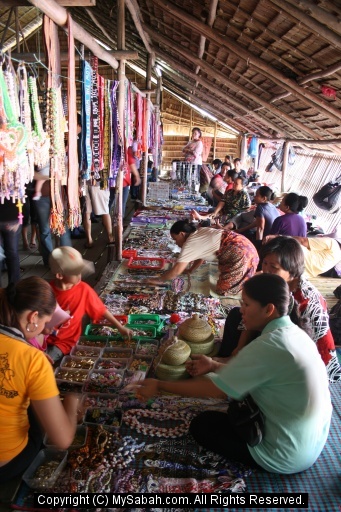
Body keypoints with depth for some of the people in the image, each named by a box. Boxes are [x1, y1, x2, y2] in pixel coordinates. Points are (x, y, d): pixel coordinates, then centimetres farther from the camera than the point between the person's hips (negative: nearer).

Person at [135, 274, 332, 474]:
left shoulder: (269, 345, -29)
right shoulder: (295, 333, -3)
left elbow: (216, 389, -22)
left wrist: (159, 386, -13)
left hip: (289, 457, -8)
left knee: (202, 424, 4)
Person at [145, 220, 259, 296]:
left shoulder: (190, 244, -10)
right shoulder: (198, 233, 17)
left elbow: (177, 270, -11)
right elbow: (201, 256, 30)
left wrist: (159, 280, 0)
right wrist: (190, 270, 35)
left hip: (239, 252, -10)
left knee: (223, 290, -5)